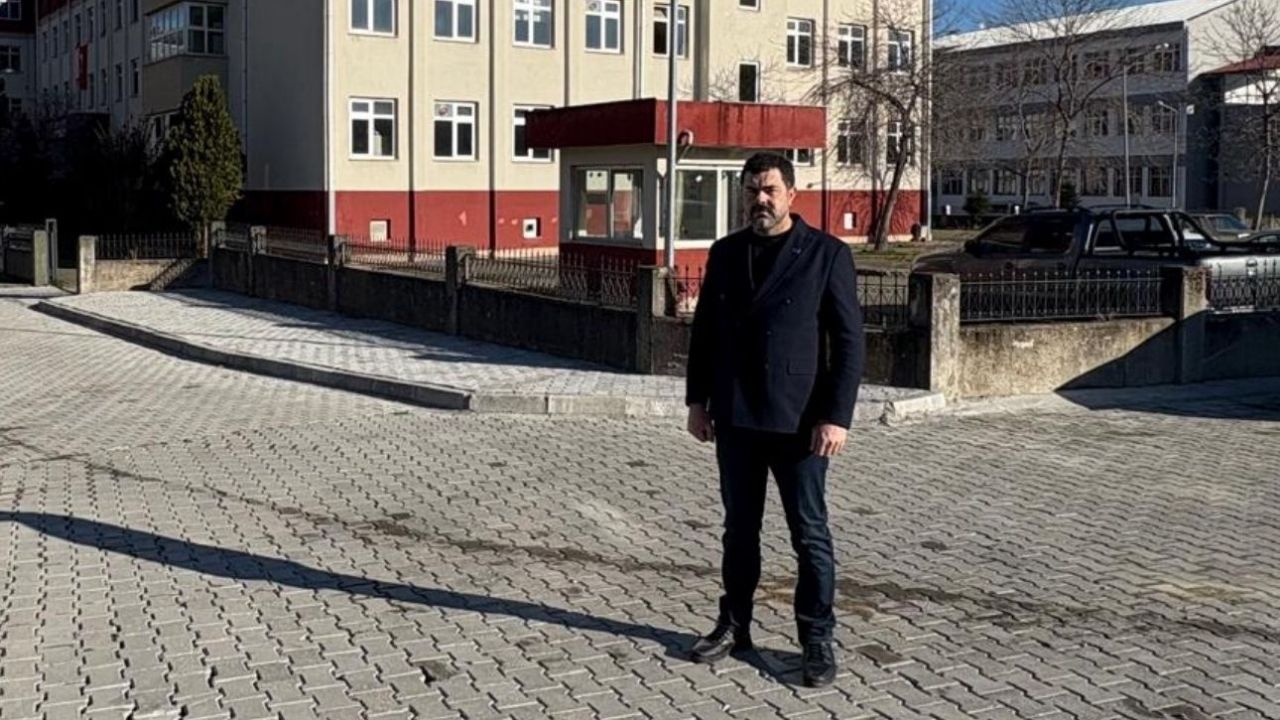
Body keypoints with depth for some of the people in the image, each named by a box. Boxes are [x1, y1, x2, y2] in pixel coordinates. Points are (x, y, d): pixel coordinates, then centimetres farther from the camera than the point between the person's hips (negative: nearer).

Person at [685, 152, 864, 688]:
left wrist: (837, 416, -13)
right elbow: (705, 329, 13)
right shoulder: (725, 253, 8)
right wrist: (697, 400, 8)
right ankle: (734, 625, 26)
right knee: (739, 528, 14)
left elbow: (848, 339, -8)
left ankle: (818, 641, 13)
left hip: (798, 421, -4)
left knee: (810, 534, 3)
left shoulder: (827, 255, -6)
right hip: (734, 418, 4)